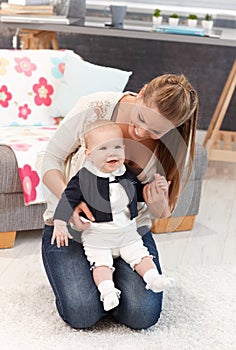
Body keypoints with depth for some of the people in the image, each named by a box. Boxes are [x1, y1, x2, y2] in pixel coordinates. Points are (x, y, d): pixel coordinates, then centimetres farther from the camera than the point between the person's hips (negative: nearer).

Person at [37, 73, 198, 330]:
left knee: (143, 315, -17)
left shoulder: (176, 146, -12)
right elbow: (49, 160, -9)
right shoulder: (95, 108, -20)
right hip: (72, 222, -1)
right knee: (82, 314, -20)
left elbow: (163, 212, 0)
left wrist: (158, 207, -27)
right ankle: (76, 274, 16)